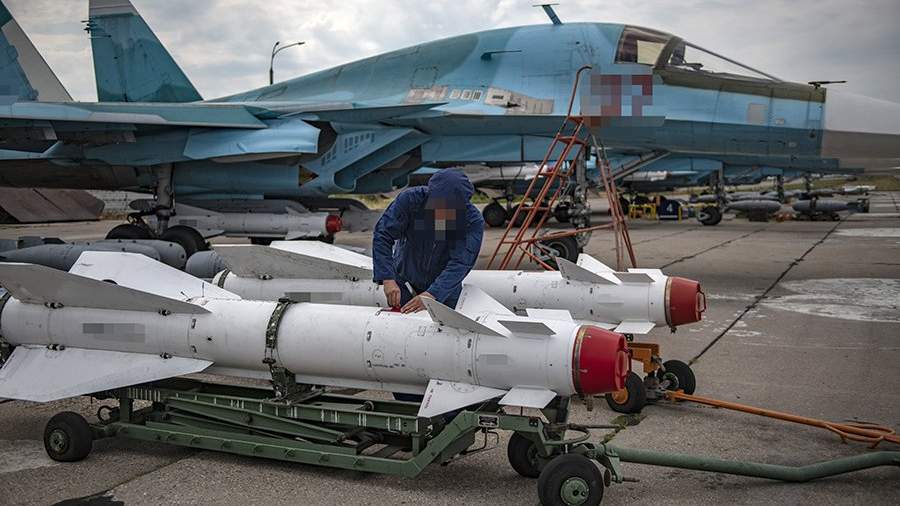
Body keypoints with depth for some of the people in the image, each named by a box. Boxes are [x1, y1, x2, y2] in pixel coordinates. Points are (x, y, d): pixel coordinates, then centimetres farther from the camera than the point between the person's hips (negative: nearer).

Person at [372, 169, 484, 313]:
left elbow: (460, 263, -31)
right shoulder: (410, 199, -25)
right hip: (405, 283, 0)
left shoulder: (474, 220, -25)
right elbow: (383, 235, -24)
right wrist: (387, 278, -36)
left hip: (445, 290, 0)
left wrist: (433, 294, -45)